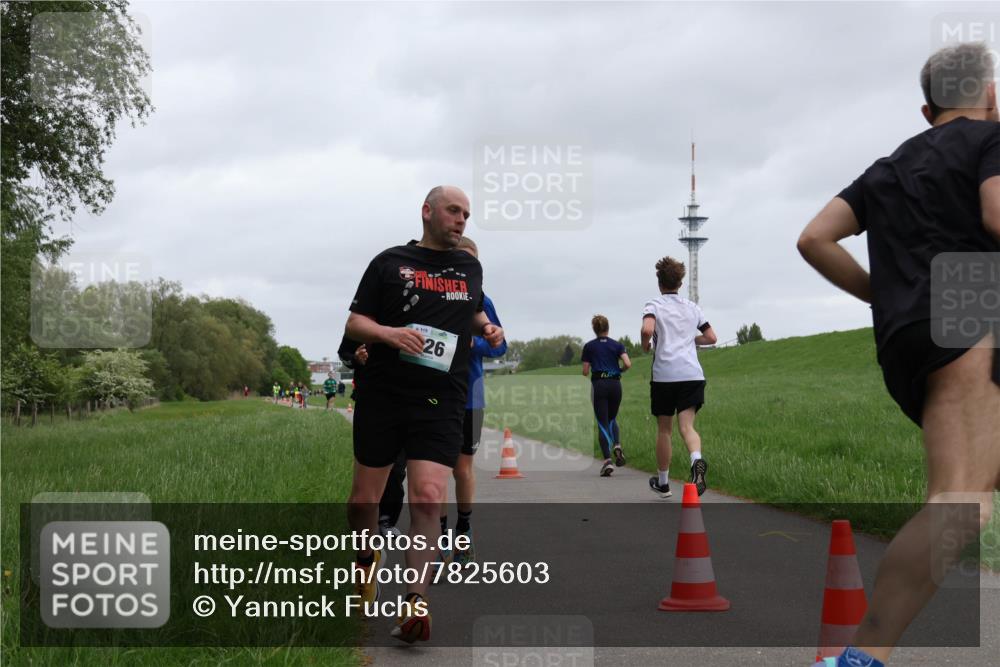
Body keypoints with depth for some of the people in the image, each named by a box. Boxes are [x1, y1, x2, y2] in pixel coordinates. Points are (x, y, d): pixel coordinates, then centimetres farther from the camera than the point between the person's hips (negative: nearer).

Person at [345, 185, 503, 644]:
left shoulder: (470, 267, 14)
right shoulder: (390, 261, 3)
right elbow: (354, 321, 3)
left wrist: (487, 328, 10)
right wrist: (388, 333, -17)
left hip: (442, 402, 1)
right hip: (382, 397, -1)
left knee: (428, 498, -15)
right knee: (365, 498, 9)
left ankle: (413, 600, -13)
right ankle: (366, 561, 38)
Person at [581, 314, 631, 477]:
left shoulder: (589, 346, 3)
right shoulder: (617, 345, 5)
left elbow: (585, 372, 2)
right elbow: (627, 364, -9)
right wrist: (619, 371, 12)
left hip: (598, 385, -2)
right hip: (615, 384, 2)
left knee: (602, 423, -1)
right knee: (612, 419, 22)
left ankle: (607, 460, -14)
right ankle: (617, 445, -5)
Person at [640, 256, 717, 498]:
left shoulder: (654, 305, 2)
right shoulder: (692, 307, 15)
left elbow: (647, 329, -18)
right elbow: (711, 337, 18)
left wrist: (645, 345, 2)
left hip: (664, 375, -2)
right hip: (693, 374, 2)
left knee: (664, 429, 12)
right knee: (686, 426, -7)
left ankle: (662, 482, 23)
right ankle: (697, 460, -39)